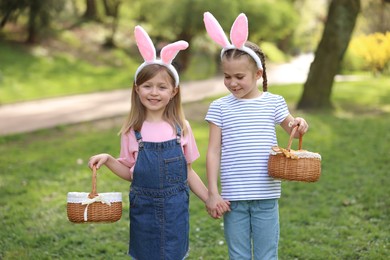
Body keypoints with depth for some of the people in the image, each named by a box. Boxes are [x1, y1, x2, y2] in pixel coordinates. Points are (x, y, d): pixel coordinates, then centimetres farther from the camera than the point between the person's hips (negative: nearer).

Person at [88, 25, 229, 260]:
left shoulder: (181, 128, -2)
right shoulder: (132, 131, -3)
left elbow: (188, 172, 5)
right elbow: (130, 172, 4)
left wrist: (210, 199, 2)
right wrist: (108, 160, -10)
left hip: (175, 210, 0)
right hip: (144, 209, 0)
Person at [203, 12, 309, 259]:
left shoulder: (273, 103, 0)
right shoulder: (220, 107, -1)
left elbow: (292, 130, 14)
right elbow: (214, 151, -1)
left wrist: (299, 125, -11)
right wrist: (213, 192, -5)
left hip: (266, 197, 0)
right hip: (233, 197, 0)